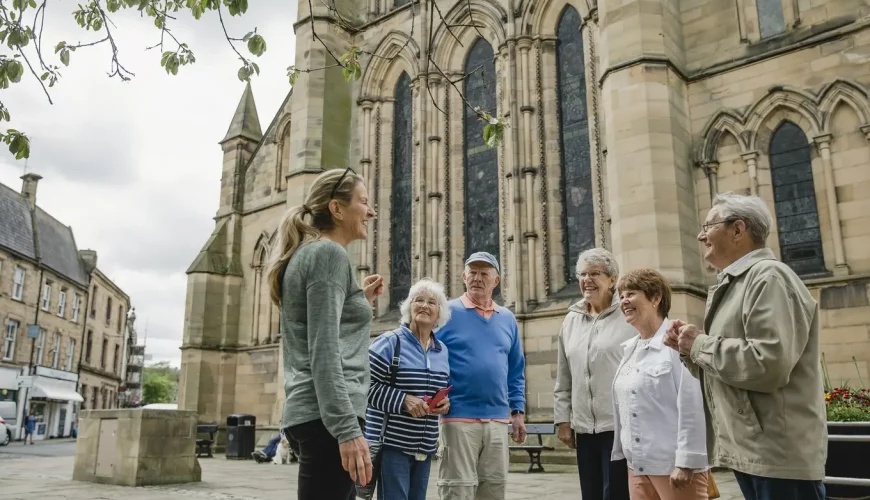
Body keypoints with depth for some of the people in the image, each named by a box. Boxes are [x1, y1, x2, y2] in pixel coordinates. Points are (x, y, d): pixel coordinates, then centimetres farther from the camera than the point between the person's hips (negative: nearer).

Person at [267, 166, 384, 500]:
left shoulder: (308, 252, 20)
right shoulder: (328, 252, -9)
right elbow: (324, 349, -18)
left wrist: (361, 302, 21)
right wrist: (347, 428, -22)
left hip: (313, 412, 10)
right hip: (327, 415, -10)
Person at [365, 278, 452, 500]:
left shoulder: (442, 351, 13)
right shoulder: (389, 342, -8)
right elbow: (367, 386, -11)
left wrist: (445, 402, 1)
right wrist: (403, 400, -20)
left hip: (425, 447, 7)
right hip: (392, 443, -6)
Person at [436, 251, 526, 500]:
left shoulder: (507, 319, 12)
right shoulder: (447, 313, -2)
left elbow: (516, 371, 16)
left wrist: (518, 411, 10)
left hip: (498, 420, 5)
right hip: (459, 418, -5)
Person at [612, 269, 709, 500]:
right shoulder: (629, 349, 10)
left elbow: (691, 406, -16)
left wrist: (686, 462, -18)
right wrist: (622, 453, 14)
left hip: (674, 465, -7)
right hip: (637, 465, 7)